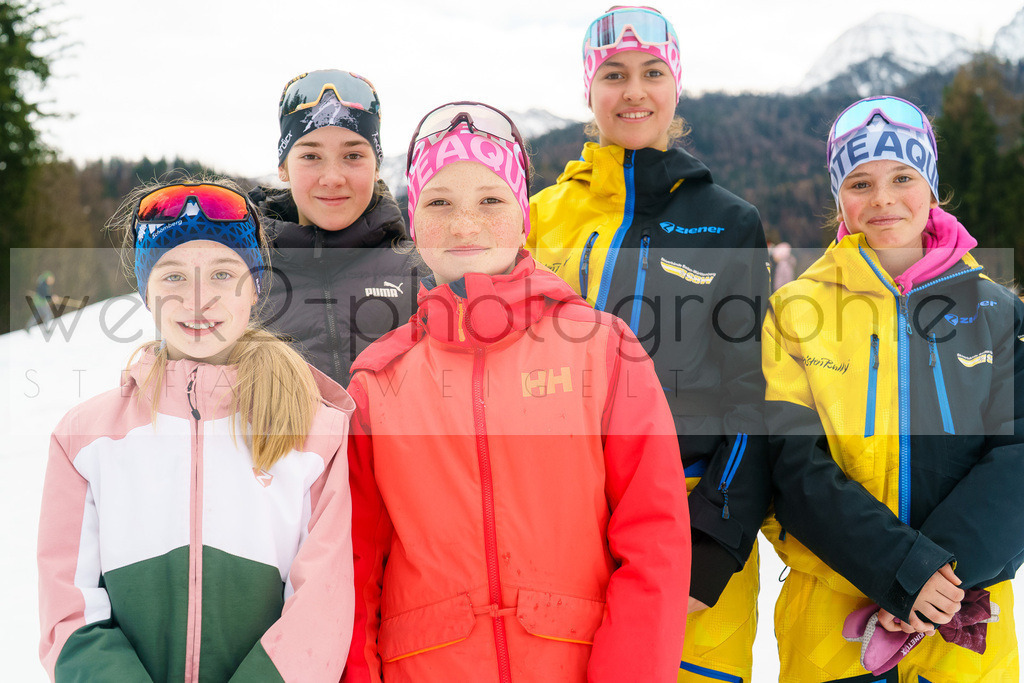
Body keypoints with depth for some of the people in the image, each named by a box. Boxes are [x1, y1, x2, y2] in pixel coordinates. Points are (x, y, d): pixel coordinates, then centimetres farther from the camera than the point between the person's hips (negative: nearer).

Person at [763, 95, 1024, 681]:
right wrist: (902, 570, -20)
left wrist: (944, 563, -20)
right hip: (830, 612, -1)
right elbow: (794, 464, -9)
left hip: (965, 613, 2)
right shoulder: (797, 309, -1)